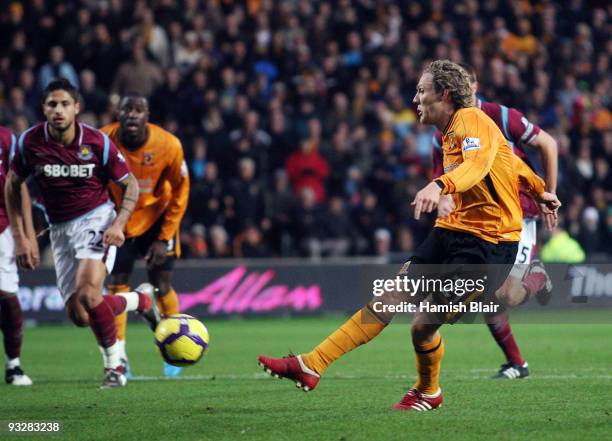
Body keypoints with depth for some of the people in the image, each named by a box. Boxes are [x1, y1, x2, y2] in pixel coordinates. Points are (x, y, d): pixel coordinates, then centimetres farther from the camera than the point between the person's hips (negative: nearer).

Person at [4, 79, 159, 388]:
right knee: (79, 316, -1)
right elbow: (12, 185, 7)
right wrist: (20, 238, 1)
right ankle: (140, 299, 27)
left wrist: (118, 224, -16)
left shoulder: (97, 142, -14)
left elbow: (130, 184, -1)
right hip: (60, 229, 4)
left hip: (97, 219, -4)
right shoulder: (30, 142, -9)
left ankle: (114, 363, -7)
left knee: (87, 293, -27)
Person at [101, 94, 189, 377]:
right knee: (117, 282, -8)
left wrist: (165, 238, -11)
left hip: (157, 218, -1)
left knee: (161, 286, 0)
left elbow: (179, 193, -10)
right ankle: (119, 356, -1)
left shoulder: (168, 146, -24)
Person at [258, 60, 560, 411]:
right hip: (454, 230, 9)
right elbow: (507, 157, 29)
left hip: (489, 243, -9)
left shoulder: (471, 119, -14)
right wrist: (540, 189, 42)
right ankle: (312, 366, -3)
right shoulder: (451, 132, 15)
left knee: (423, 327, -8)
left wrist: (440, 185, -54)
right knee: (388, 300, -2)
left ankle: (428, 393, 20)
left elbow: (478, 163, -36)